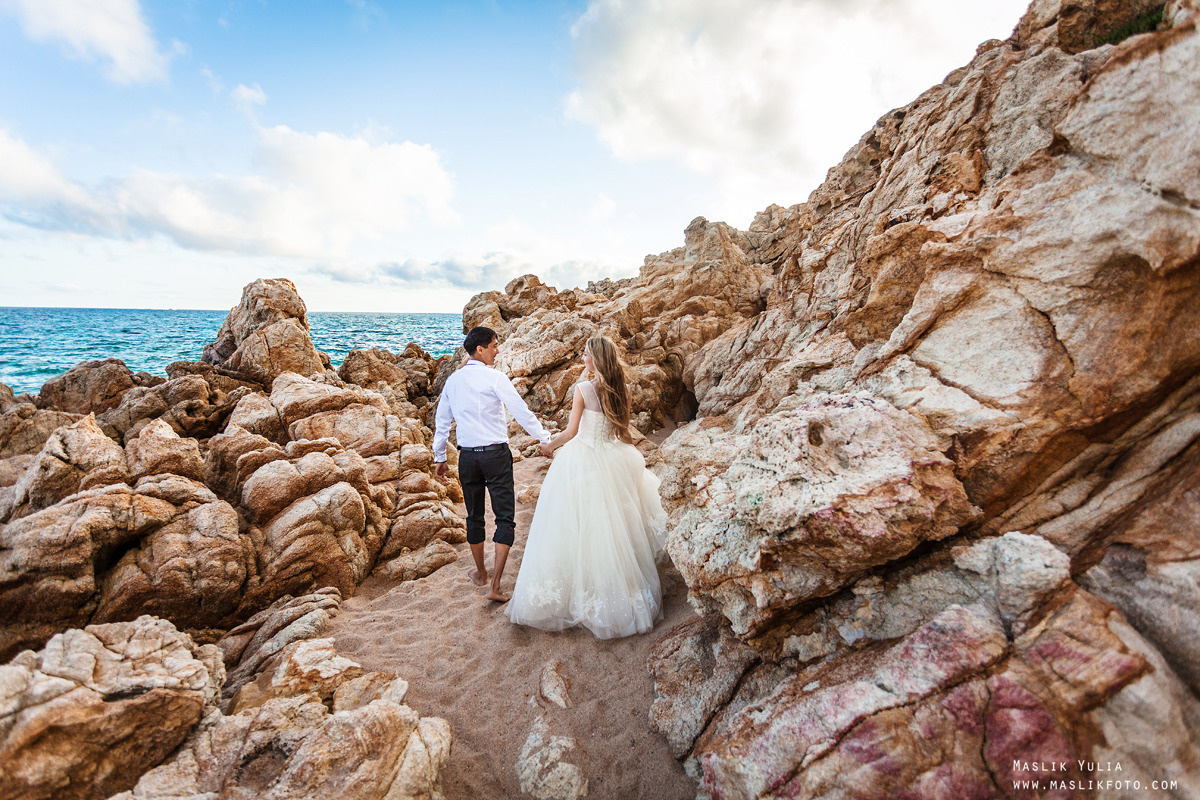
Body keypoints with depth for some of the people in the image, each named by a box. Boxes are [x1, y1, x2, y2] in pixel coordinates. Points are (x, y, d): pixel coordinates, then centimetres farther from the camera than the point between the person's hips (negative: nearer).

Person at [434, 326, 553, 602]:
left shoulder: (452, 381, 8)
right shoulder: (495, 377, -9)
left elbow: (441, 421, 14)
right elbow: (520, 411, -13)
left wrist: (440, 457, 22)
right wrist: (544, 439, -7)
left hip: (467, 456, 5)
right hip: (496, 453, -5)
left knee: (474, 516, 19)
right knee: (505, 517, 2)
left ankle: (480, 573, 36)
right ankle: (495, 584, -2)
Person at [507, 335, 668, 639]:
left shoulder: (583, 389, -14)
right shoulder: (621, 389, -1)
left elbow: (571, 432, -9)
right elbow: (621, 428, 9)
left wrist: (551, 443, 10)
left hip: (583, 460, -5)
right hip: (612, 462, 5)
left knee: (581, 527, 6)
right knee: (612, 524, 18)